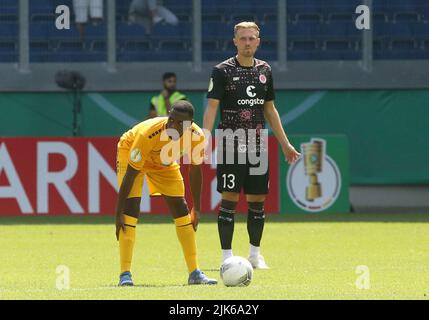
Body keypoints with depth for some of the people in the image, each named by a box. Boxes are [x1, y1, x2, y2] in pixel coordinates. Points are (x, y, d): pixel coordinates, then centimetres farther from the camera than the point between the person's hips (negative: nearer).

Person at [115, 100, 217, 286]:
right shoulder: (148, 134, -41)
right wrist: (118, 213, -33)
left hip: (164, 163, 5)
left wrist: (196, 209, -4)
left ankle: (194, 273, 9)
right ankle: (125, 274, -17)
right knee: (130, 210, -20)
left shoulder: (196, 136, -29)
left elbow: (195, 170, -10)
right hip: (129, 151, -5)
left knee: (181, 210, 1)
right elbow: (130, 174, -34)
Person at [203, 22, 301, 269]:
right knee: (230, 199, -6)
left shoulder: (264, 70, 11)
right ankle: (227, 255, 0)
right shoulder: (223, 71, -4)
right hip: (230, 145, -5)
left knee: (258, 199, 6)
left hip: (258, 145, 5)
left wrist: (285, 143, 19)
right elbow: (212, 107, -8)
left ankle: (256, 254, 17)